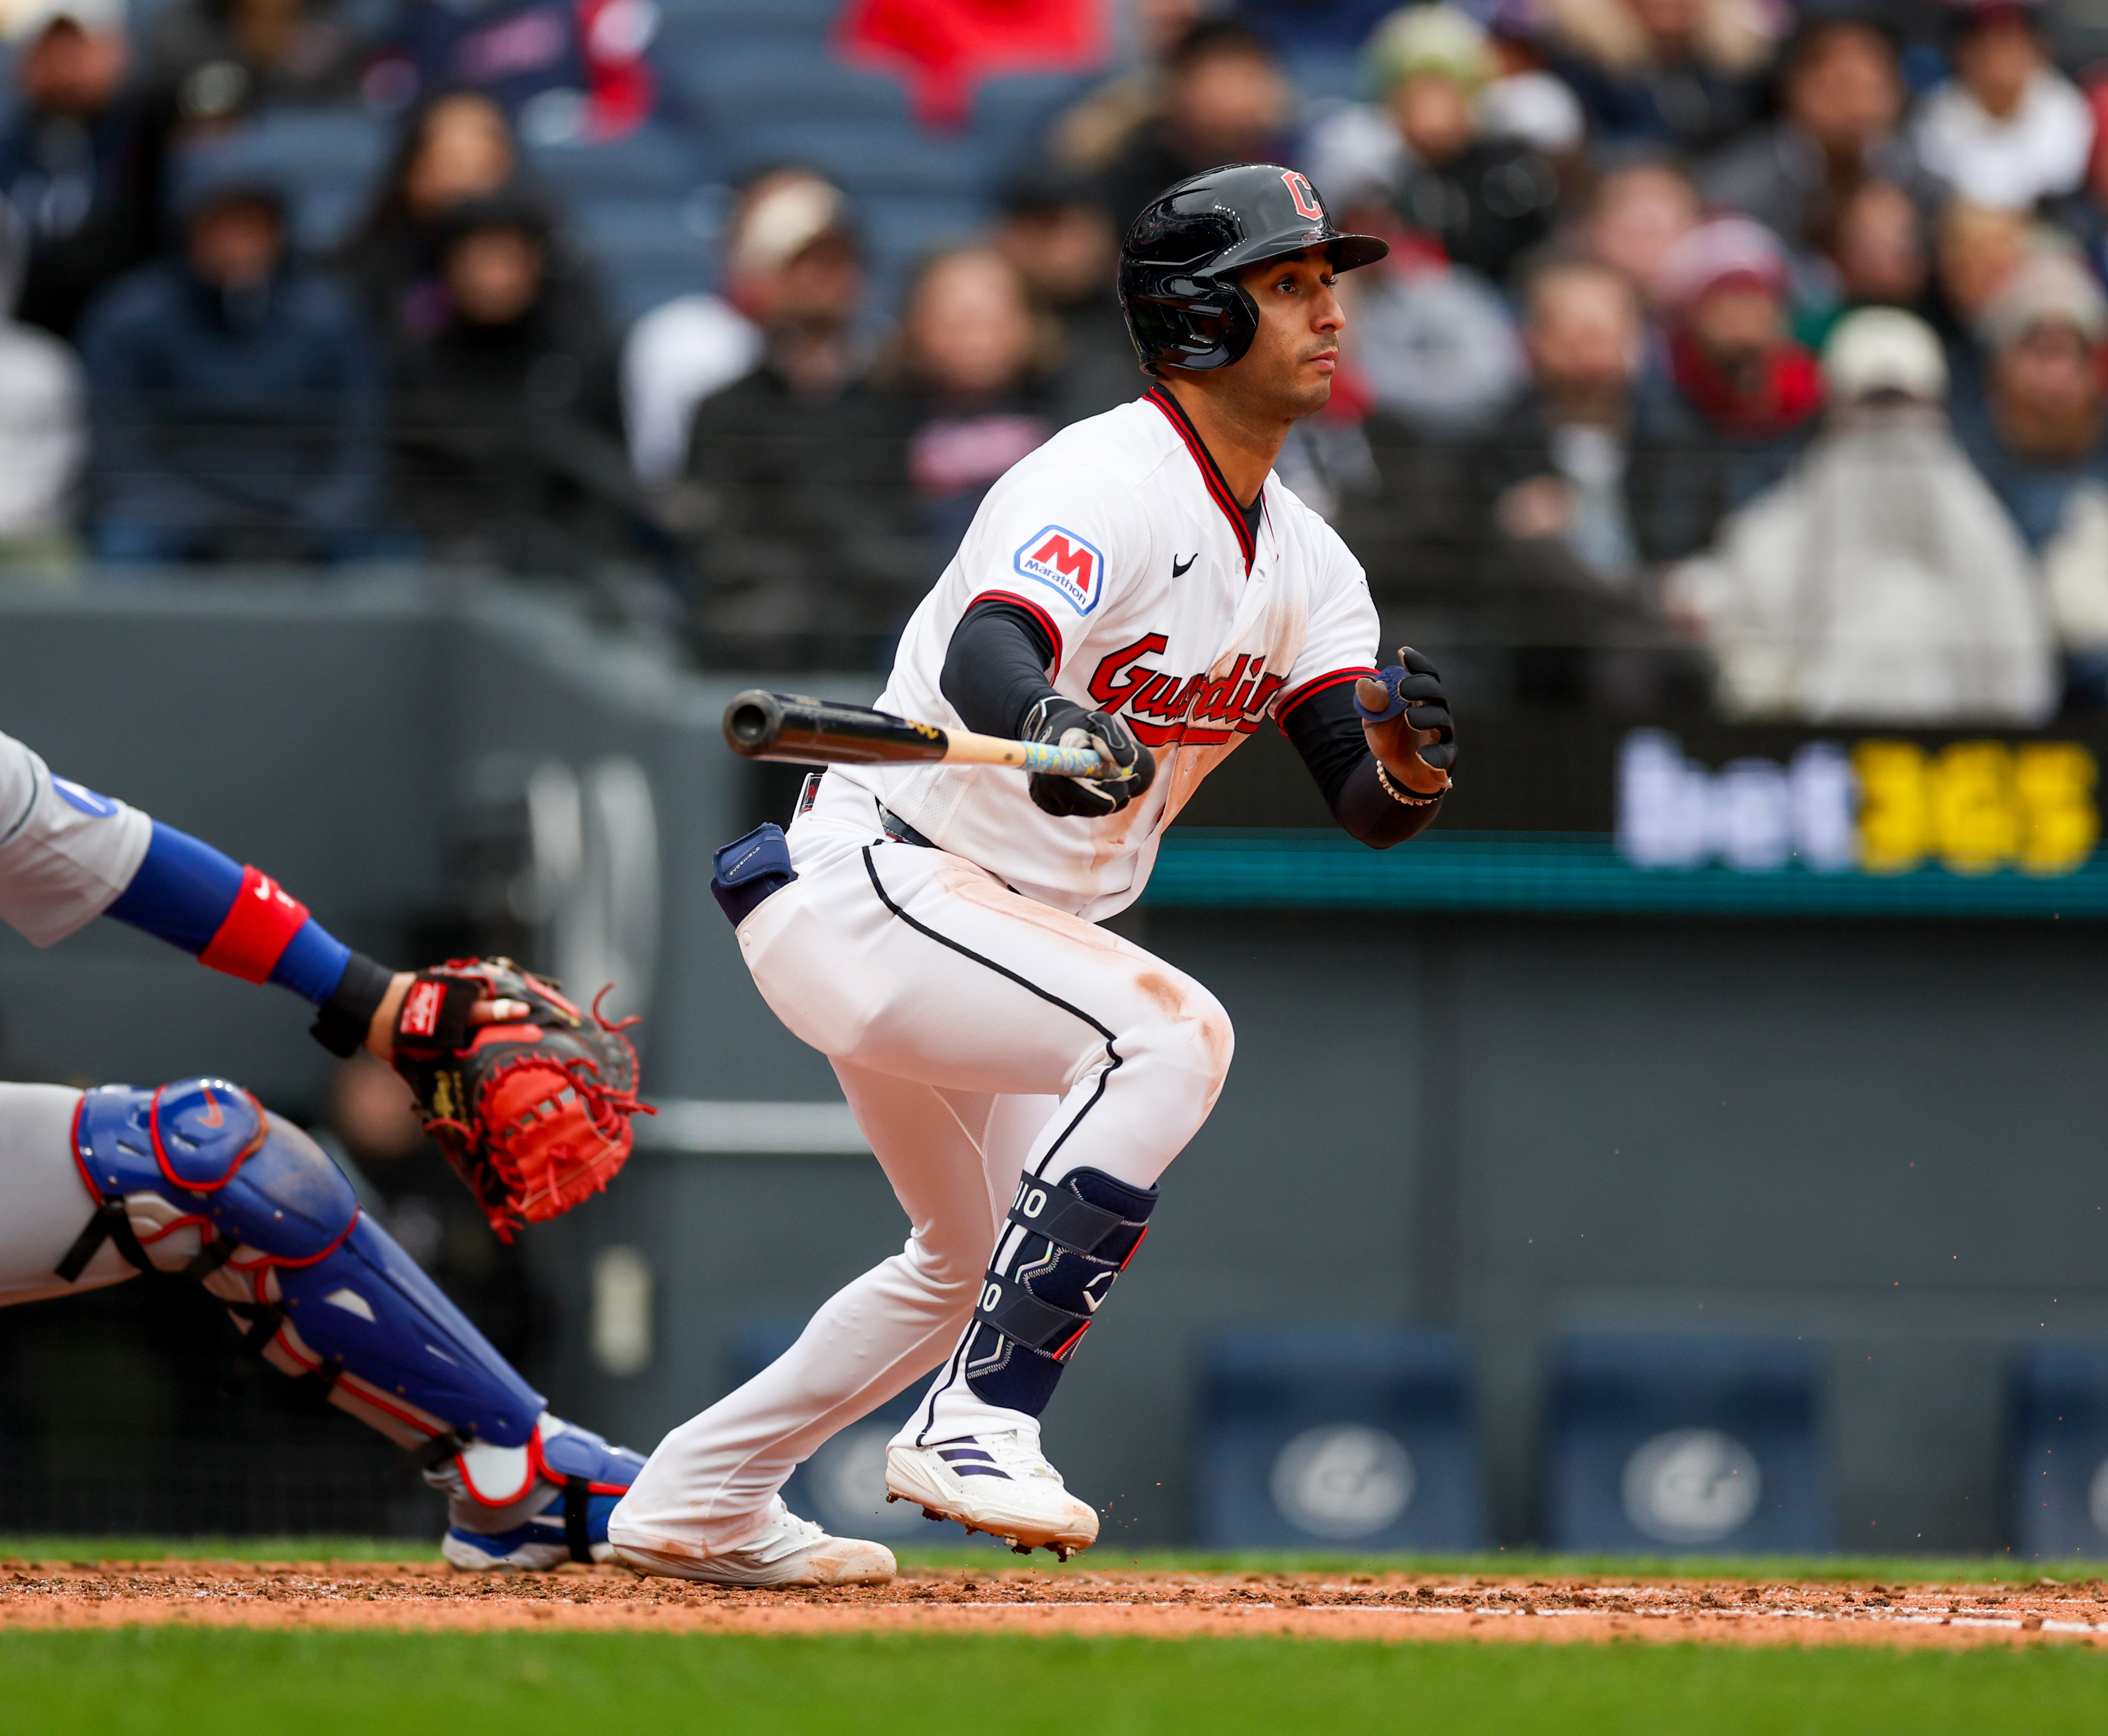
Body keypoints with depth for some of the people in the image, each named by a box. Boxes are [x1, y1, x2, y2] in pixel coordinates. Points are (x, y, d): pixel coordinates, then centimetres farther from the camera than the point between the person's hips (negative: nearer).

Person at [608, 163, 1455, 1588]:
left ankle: (698, 1500, 34)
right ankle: (978, 1423, -26)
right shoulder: (1114, 482, -18)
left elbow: (1367, 808, -1)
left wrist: (1408, 766, -25)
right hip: (858, 884, -10)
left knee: (986, 1255, 24)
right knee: (1171, 1032, -29)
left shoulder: (1303, 559, 8)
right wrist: (1058, 729, -60)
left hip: (987, 930, 10)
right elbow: (984, 658, -37)